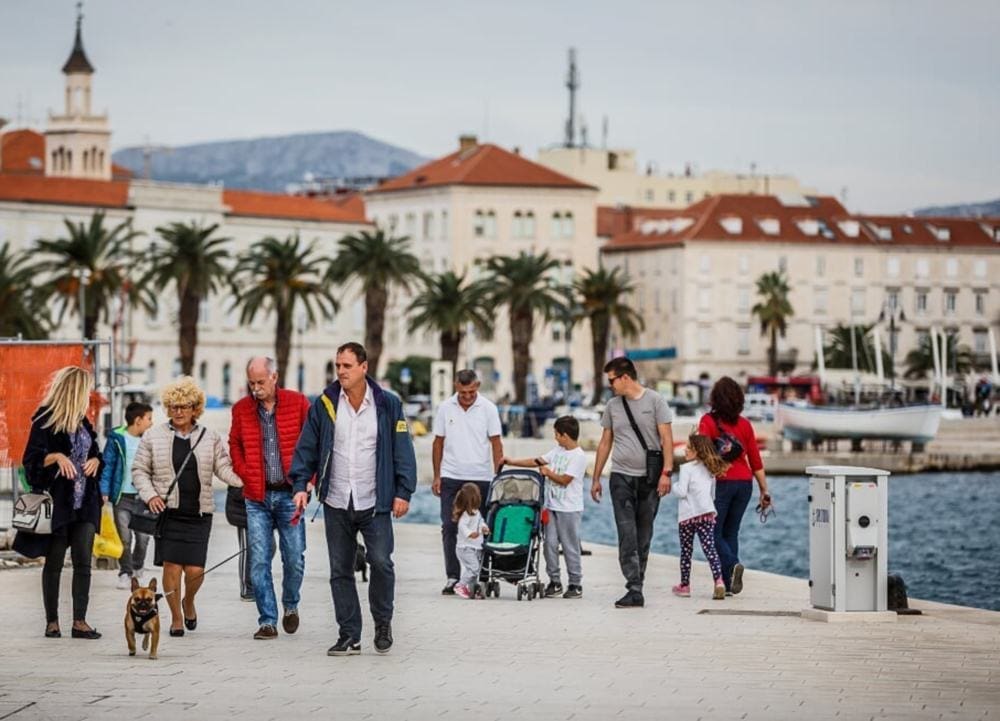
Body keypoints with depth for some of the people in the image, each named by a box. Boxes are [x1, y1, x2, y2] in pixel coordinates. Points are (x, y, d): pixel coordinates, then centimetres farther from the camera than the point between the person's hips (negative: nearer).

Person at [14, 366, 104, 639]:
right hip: (57, 502, -5)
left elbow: (95, 452, 23)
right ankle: (52, 622, 10)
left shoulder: (82, 421, 14)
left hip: (85, 503, 6)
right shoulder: (45, 419, -6)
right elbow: (31, 458, -9)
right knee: (54, 563, 3)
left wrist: (95, 460, 1)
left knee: (83, 562, -2)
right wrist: (56, 457, -26)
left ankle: (80, 622, -2)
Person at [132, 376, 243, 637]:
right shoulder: (154, 436, 6)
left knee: (195, 569, -4)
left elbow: (224, 469, 6)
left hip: (198, 514, 1)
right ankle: (176, 617, 12)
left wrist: (248, 480, -10)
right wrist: (150, 495, -6)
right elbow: (139, 470, 9)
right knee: (172, 566, -6)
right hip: (167, 511, -1)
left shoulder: (209, 437, 9)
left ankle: (188, 602, 29)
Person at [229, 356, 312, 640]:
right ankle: (267, 621, 4)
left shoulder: (298, 403, -1)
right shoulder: (241, 409, 5)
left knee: (294, 558, 1)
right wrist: (244, 475, 3)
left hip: (289, 495, -1)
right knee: (259, 562, -2)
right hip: (257, 498, 2)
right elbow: (235, 445, 16)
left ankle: (290, 605, 28)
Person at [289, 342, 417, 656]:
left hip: (375, 502, -2)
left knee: (381, 562, -11)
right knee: (340, 570, 5)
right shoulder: (324, 405, 3)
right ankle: (349, 635, 13)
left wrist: (403, 492, -7)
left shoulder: (387, 405, 0)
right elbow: (307, 447, 6)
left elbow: (402, 450, 0)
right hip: (336, 503, 2)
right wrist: (301, 484, -5)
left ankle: (383, 622, 12)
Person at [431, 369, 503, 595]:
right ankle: (452, 577, 2)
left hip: (480, 478, -1)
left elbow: (496, 444, 1)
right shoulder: (445, 408, 3)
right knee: (449, 528, -2)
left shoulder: (488, 409, -1)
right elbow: (438, 443, 8)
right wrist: (436, 476, 5)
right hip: (451, 477, 1)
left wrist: (498, 477, -5)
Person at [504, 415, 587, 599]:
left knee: (570, 547, -1)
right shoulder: (558, 451, 13)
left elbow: (564, 480, -16)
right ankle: (554, 581, 11)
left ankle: (575, 584, 7)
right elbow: (537, 461, 17)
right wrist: (512, 462, 17)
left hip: (569, 509, -7)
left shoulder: (579, 456, -12)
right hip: (552, 506, 7)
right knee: (550, 543, 4)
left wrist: (548, 473, -3)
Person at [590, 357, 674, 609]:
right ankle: (635, 590, -14)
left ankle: (637, 585, 15)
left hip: (650, 477, -2)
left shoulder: (654, 401, -1)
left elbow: (667, 438, -4)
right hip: (621, 477, 2)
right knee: (627, 535, -9)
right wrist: (596, 478, 14)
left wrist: (666, 472, -13)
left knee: (644, 535, 5)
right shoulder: (612, 406, 10)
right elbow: (605, 443, 16)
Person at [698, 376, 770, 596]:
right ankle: (728, 584, 7)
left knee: (713, 532, 2)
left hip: (721, 482, -4)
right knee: (730, 532, 11)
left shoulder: (708, 421, -3)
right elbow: (756, 461, 9)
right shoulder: (744, 424, 8)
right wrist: (764, 491, 14)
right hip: (744, 483, 4)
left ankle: (732, 564, -22)